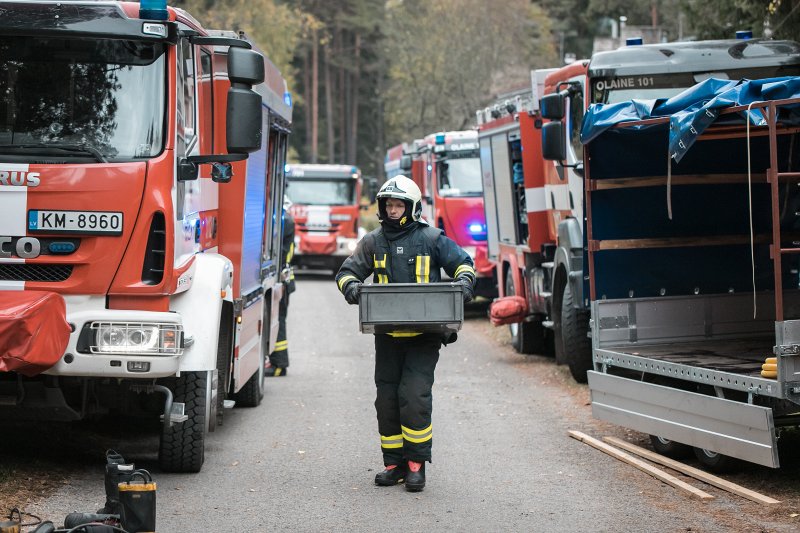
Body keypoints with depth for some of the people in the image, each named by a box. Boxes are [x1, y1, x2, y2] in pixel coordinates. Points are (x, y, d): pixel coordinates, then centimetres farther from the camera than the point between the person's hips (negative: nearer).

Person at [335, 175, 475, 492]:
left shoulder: (431, 239, 2)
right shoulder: (373, 242, 9)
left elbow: (463, 263, 9)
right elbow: (347, 272, 13)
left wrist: (464, 282, -12)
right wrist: (351, 286, -9)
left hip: (424, 335, -4)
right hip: (387, 335, 4)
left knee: (415, 395, -12)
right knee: (387, 398, 6)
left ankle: (416, 464, -4)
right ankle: (394, 463, 16)